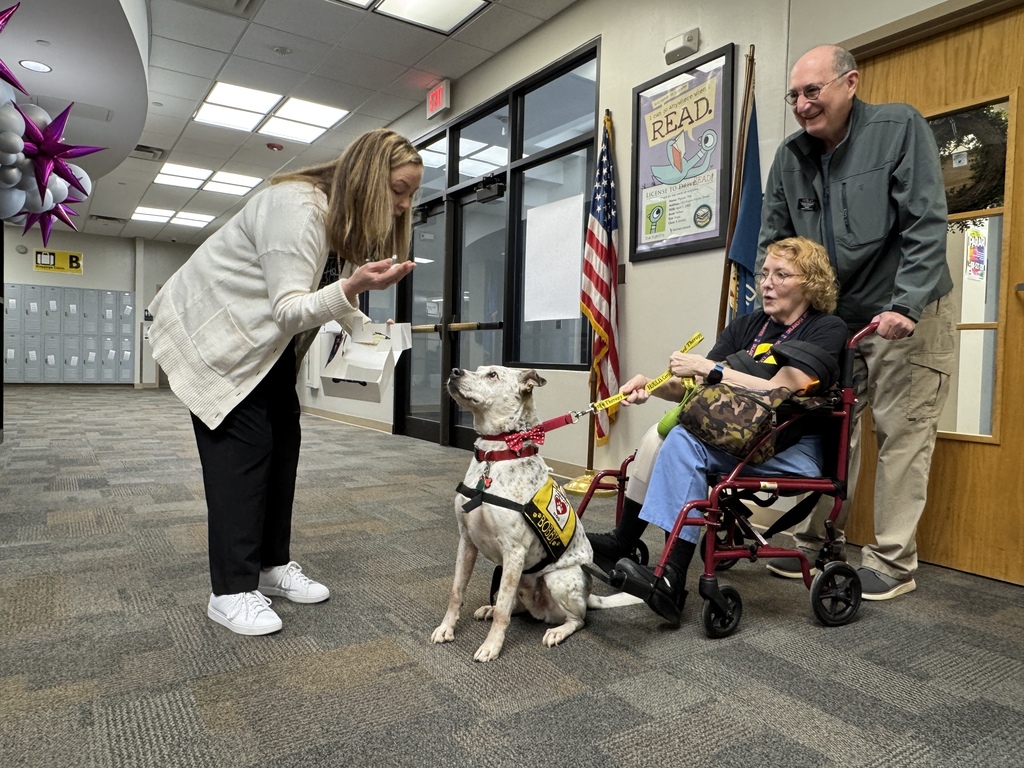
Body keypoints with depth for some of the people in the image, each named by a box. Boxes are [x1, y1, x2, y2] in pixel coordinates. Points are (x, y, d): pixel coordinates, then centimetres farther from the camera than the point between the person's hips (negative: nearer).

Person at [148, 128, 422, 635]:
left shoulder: (350, 220, 1)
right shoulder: (296, 207, -28)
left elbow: (330, 295, 10)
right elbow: (289, 308, -32)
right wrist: (352, 287, -48)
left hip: (269, 341, 9)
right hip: (211, 330, -9)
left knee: (283, 441, 5)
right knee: (244, 446, -11)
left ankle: (273, 564, 18)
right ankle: (230, 591, -1)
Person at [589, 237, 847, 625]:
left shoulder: (827, 330, 0)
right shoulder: (747, 325, 15)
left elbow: (779, 392, -16)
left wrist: (710, 369, -15)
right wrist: (652, 385, -13)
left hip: (793, 450, -5)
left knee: (686, 441, -29)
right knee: (667, 436, -22)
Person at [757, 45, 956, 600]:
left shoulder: (900, 128, -10)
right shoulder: (791, 158, 4)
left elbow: (926, 225, -16)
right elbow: (773, 242, 7)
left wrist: (905, 308, -25)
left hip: (907, 315, -5)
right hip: (834, 320, 5)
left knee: (902, 435, -1)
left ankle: (893, 562, 10)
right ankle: (818, 543, 21)